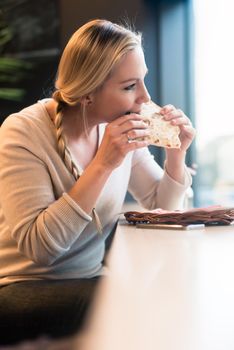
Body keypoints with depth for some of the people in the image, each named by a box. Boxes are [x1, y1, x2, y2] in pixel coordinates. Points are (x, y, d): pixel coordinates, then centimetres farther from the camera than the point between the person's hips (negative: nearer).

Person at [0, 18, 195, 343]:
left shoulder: (122, 131, -2)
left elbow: (161, 209, 10)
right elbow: (39, 246, -28)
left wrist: (176, 153, -9)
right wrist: (103, 164, -31)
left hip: (94, 280, 6)